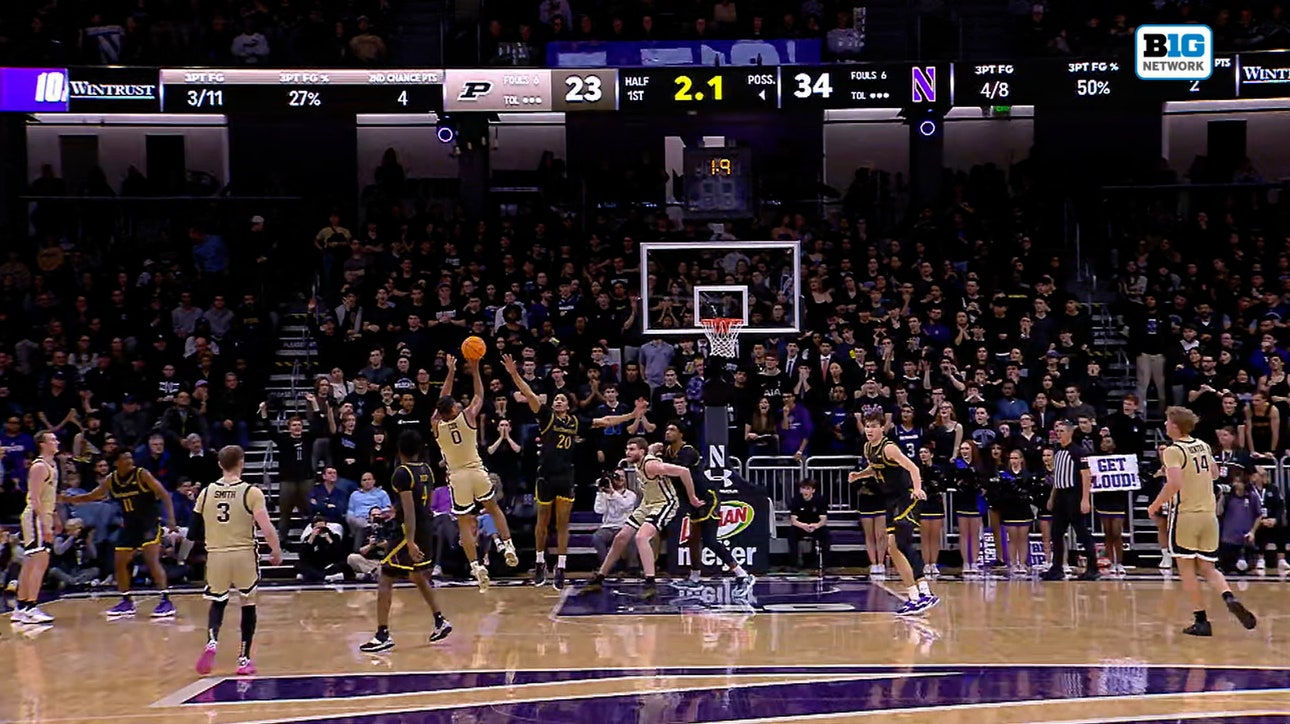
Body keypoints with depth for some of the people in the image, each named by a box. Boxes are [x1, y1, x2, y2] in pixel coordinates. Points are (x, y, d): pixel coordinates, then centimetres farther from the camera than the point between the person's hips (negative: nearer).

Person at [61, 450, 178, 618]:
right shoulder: (110, 480, 0)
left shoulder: (142, 474, -15)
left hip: (149, 522, -6)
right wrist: (68, 499, -1)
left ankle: (166, 601, -18)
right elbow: (91, 497, 13)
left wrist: (171, 520, -25)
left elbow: (164, 495, -15)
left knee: (152, 560, -19)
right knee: (120, 562, 7)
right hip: (129, 524, 6)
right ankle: (126, 602, 20)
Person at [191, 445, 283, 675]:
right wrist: (276, 551, -3)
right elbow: (266, 527, -16)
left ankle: (211, 643, -11)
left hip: (216, 554, 2)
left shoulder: (206, 493, 2)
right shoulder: (251, 492, -8)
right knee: (248, 603, 12)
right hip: (244, 554, -2)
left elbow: (195, 531, 7)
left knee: (217, 602, 17)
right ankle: (244, 659, 10)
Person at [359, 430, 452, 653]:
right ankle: (440, 621, 33)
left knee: (385, 580, -4)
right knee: (418, 576, 28)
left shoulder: (402, 473, -15)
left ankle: (383, 636, -9)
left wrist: (410, 541, -27)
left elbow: (409, 510, -23)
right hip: (425, 529, 8)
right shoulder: (427, 471, 8)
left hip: (409, 531, -8)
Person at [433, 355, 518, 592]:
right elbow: (480, 396, 9)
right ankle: (508, 547, 13)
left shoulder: (436, 425, -5)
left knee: (464, 524, 2)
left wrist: (451, 372, 17)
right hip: (477, 472, 0)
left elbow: (442, 401, 12)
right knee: (494, 509, 24)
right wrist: (475, 370, 16)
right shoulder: (468, 416, -9)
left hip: (457, 476, 0)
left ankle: (476, 565, -10)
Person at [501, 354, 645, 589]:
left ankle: (560, 568, 6)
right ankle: (540, 562, 24)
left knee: (563, 524, 2)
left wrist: (632, 415, 17)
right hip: (546, 475, -2)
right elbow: (529, 395, -11)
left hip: (566, 477, 2)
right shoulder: (546, 415, 1)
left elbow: (604, 421, 18)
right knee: (543, 522, 7)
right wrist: (514, 374, -24)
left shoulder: (576, 421, 10)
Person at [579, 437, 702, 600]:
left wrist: (692, 499, -22)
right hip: (647, 504, 10)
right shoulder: (637, 462, -1)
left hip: (664, 504, -10)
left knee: (641, 537, -30)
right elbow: (653, 448, 21)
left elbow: (683, 471, -29)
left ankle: (651, 584, -32)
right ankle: (598, 580, 20)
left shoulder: (651, 465, -27)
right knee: (620, 538, 9)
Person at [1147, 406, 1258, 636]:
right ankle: (1230, 599, -15)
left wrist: (1155, 505, -13)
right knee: (1207, 568, 12)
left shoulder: (1173, 451, -12)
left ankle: (1201, 621, 2)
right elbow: (1215, 474, 23)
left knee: (1186, 569, 4)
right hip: (1209, 514, 6)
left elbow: (1175, 483, -24)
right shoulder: (1204, 446, 9)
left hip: (1185, 515, -6)